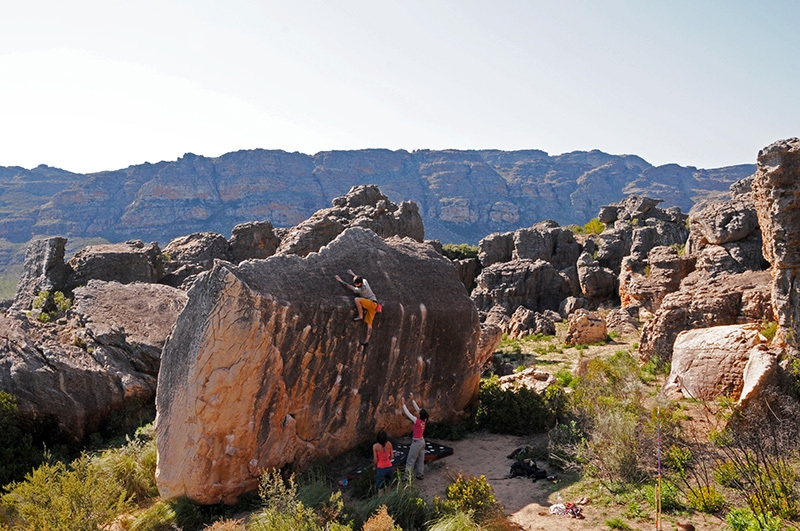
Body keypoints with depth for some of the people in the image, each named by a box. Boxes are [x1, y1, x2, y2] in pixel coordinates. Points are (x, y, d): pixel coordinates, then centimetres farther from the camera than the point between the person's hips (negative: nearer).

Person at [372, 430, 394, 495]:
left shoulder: (375, 446, -17)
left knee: (380, 488, 12)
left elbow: (375, 459, -10)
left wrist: (375, 466, 9)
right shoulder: (389, 444, -8)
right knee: (387, 485, 26)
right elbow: (392, 456, 2)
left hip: (381, 468, -4)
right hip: (389, 467, 4)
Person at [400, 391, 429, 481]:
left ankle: (408, 476, 8)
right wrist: (412, 399, 1)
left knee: (410, 460, 3)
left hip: (416, 442, -8)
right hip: (422, 441, 8)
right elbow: (417, 408, 0)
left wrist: (403, 404, -14)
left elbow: (408, 414, -21)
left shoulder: (417, 421, -26)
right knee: (420, 459, 18)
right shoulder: (424, 420, -7)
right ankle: (420, 474, 27)